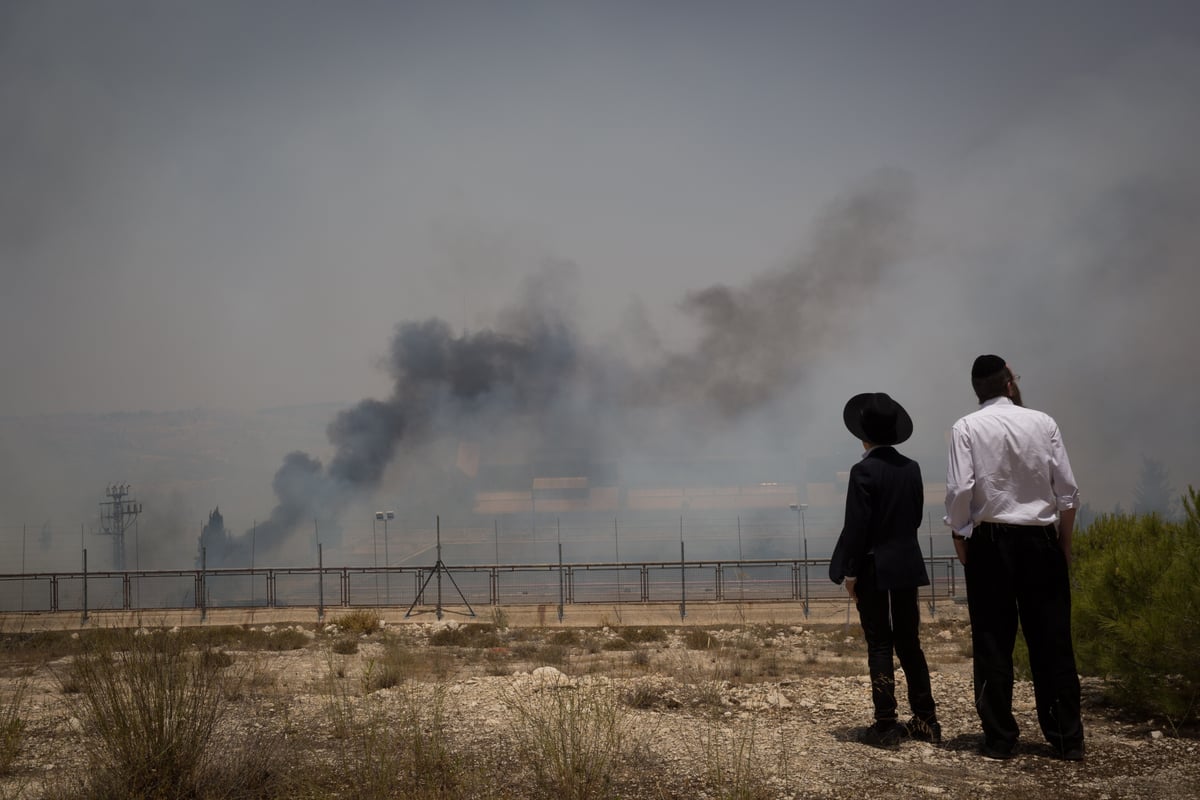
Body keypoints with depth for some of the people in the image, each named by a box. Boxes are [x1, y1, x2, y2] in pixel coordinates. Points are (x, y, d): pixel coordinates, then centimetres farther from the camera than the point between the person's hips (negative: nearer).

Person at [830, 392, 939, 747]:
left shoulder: (864, 471, -14)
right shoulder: (911, 468, 4)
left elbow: (856, 525, -15)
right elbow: (916, 516, 9)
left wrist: (849, 571, -9)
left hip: (873, 568, -6)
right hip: (907, 565, 6)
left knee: (879, 645, 0)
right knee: (909, 642, 13)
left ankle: (886, 725, 1)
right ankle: (926, 721, 17)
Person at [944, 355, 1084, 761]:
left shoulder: (967, 428, -2)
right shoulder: (1043, 423, 2)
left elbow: (960, 491, -9)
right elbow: (1067, 491, 1)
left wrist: (959, 539, 3)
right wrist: (1064, 543, 12)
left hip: (990, 541, -1)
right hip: (1040, 540, 1)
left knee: (993, 642, 4)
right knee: (1052, 641, 6)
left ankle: (1000, 738, 6)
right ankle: (1067, 738, 8)